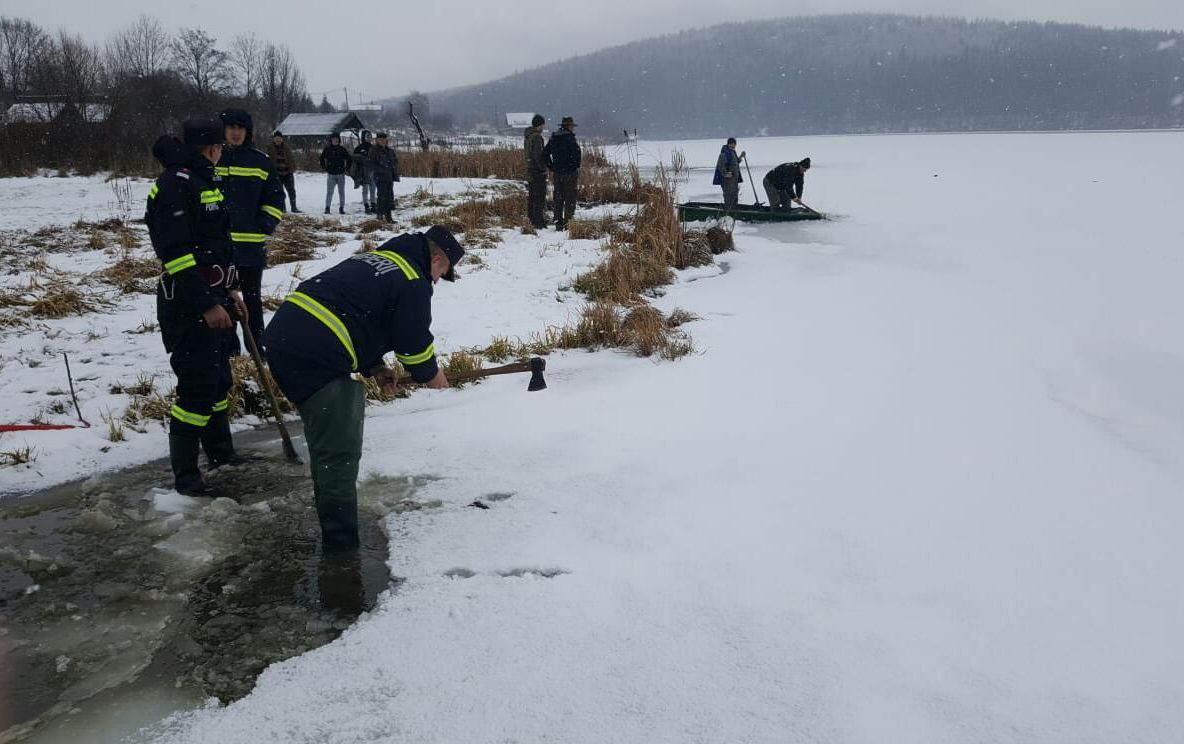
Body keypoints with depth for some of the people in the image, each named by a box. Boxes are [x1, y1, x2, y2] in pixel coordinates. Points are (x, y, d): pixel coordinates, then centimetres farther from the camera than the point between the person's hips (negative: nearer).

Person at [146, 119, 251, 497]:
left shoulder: (203, 180, 15)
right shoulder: (175, 184, -17)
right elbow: (175, 252, -23)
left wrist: (229, 291, 20)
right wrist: (206, 304, -23)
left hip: (213, 299, 10)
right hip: (187, 307, -10)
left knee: (219, 379, 18)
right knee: (197, 386, -6)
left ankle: (222, 455, 33)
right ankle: (185, 476, 5)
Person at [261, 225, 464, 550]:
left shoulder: (371, 259, 25)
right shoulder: (413, 282, -3)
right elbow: (413, 341, 0)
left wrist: (374, 366, 23)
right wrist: (430, 374, 20)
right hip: (314, 357, -10)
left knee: (328, 441, 23)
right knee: (340, 451, -4)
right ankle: (341, 542, 1)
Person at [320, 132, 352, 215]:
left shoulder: (342, 150, 2)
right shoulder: (327, 150, 2)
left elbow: (349, 160, 10)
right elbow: (322, 159, 16)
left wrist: (346, 169, 5)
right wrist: (325, 168, 9)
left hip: (341, 174, 1)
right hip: (330, 174, -1)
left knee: (341, 192, 5)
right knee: (329, 191, -5)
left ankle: (341, 208, 11)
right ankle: (327, 208, -3)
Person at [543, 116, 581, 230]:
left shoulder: (553, 138, 9)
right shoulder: (570, 138, -11)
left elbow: (545, 153, 12)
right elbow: (576, 153, -19)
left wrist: (552, 166, 14)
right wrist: (577, 167, -7)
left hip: (557, 172, 6)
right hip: (570, 172, -6)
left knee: (558, 199, 12)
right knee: (570, 199, 0)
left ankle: (558, 223, 14)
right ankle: (568, 224, -2)